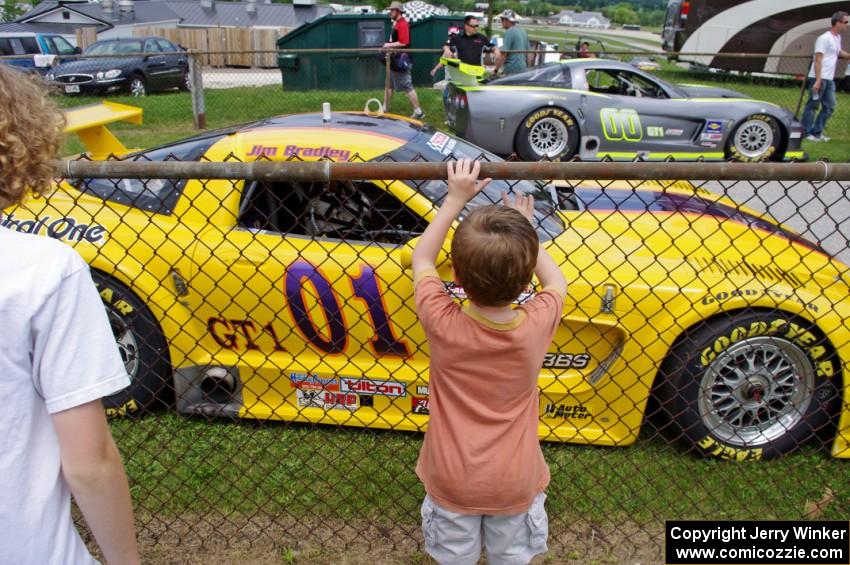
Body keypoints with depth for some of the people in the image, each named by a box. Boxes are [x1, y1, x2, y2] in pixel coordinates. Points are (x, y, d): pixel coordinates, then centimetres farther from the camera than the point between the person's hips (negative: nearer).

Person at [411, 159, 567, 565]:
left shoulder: (442, 323, -25)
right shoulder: (537, 326, -23)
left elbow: (422, 258, -5)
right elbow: (556, 282, 2)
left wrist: (455, 200, -2)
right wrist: (525, 233, 8)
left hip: (453, 482, -1)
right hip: (514, 485, 1)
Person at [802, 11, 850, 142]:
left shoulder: (838, 37, 15)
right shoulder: (824, 38, -14)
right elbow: (818, 60, -18)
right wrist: (818, 80, -22)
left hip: (829, 79, 10)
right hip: (819, 78, -9)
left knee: (829, 107, 11)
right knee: (812, 106, -1)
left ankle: (817, 132, 18)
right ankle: (807, 133, 6)